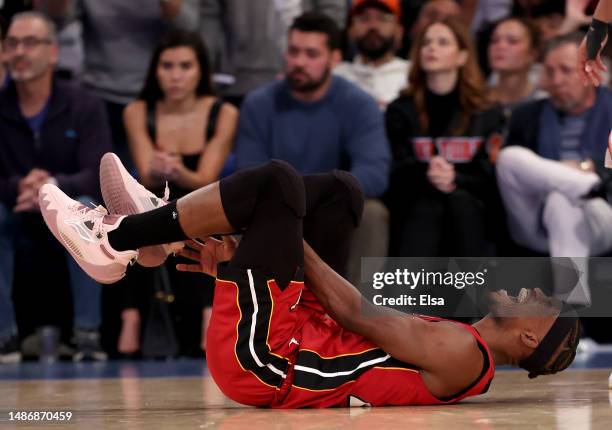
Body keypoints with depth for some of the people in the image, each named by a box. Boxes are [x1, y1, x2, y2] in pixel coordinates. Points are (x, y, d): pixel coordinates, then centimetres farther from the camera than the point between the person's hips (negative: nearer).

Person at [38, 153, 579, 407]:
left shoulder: (463, 356, -12)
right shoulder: (451, 341, 17)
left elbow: (358, 313, -13)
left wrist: (292, 238, -4)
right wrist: (238, 264, 13)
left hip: (258, 353, -10)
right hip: (287, 332, 10)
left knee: (276, 181, -17)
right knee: (341, 190, 9)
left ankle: (114, 241, -5)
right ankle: (163, 224, 6)